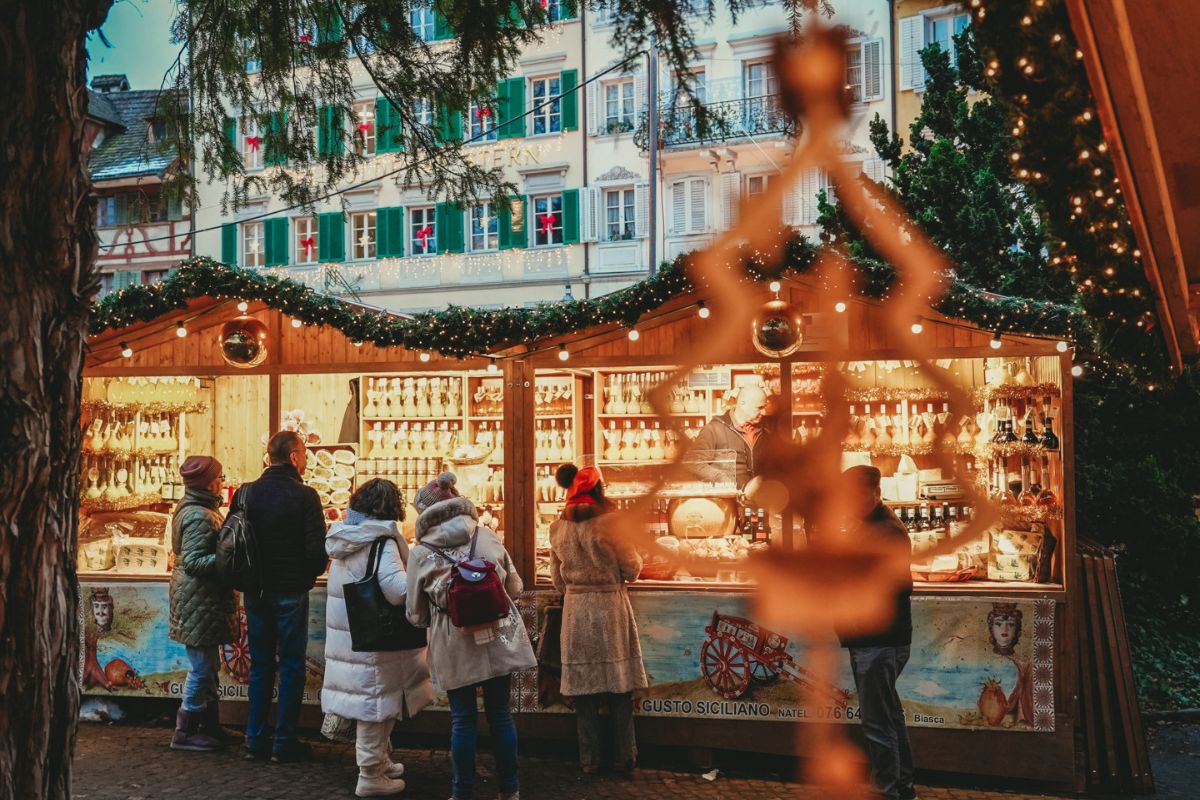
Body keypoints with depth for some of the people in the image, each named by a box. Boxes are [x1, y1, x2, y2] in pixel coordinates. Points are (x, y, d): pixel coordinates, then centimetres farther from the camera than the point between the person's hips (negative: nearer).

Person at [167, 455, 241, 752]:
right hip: (199, 603, -11)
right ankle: (185, 733, 7)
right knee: (202, 669, -2)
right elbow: (193, 561, -25)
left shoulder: (190, 508, 13)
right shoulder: (199, 516, -20)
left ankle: (210, 726, 27)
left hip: (202, 601, 11)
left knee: (209, 666, 18)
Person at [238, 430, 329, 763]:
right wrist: (309, 577, 6)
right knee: (291, 666, 5)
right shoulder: (304, 496, -12)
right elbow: (318, 549, -14)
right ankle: (284, 742, 8)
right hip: (291, 592, -4)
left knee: (260, 665, 13)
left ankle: (255, 740, 16)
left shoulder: (245, 493, -1)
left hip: (255, 592, 4)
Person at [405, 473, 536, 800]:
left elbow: (417, 614, 3)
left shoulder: (420, 552, -4)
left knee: (463, 719, 10)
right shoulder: (487, 537, 0)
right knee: (500, 713, 13)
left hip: (455, 646, -2)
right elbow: (514, 586, 9)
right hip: (499, 639, 2)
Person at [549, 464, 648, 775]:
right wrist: (630, 544, 13)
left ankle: (589, 759, 13)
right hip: (611, 607, -3)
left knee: (583, 687, 9)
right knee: (619, 687, 7)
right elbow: (632, 569, -7)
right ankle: (623, 757, 13)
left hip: (575, 609, 3)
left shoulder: (558, 528, 2)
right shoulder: (609, 522, -12)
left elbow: (558, 580, 9)